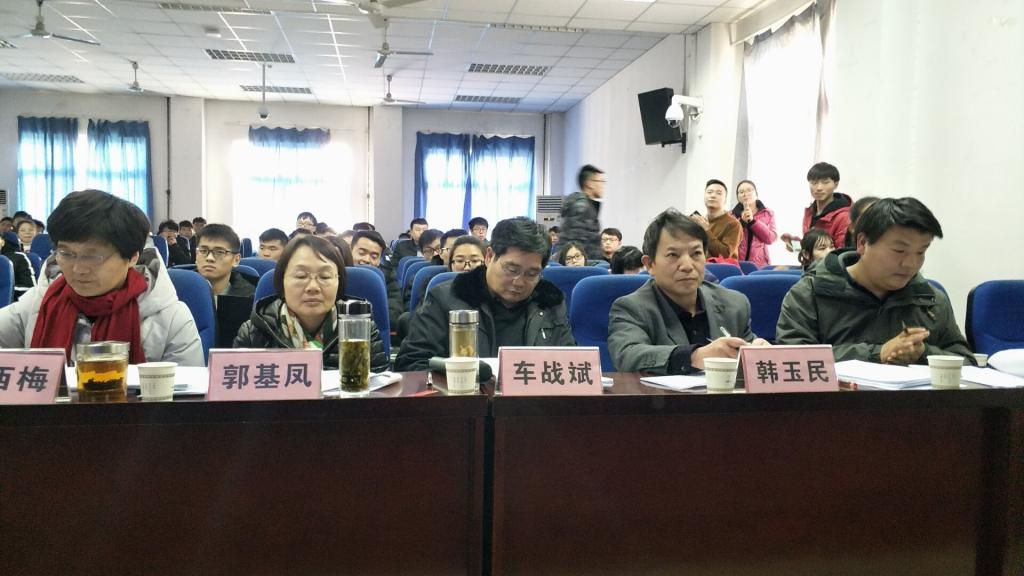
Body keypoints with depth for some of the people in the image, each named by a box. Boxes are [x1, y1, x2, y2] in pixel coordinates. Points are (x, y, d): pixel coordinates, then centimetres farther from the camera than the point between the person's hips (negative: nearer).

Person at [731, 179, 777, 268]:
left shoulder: (768, 214, 11)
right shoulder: (733, 215, 9)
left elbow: (770, 238, -4)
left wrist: (753, 221, -11)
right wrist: (742, 222, -13)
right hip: (736, 263, 0)